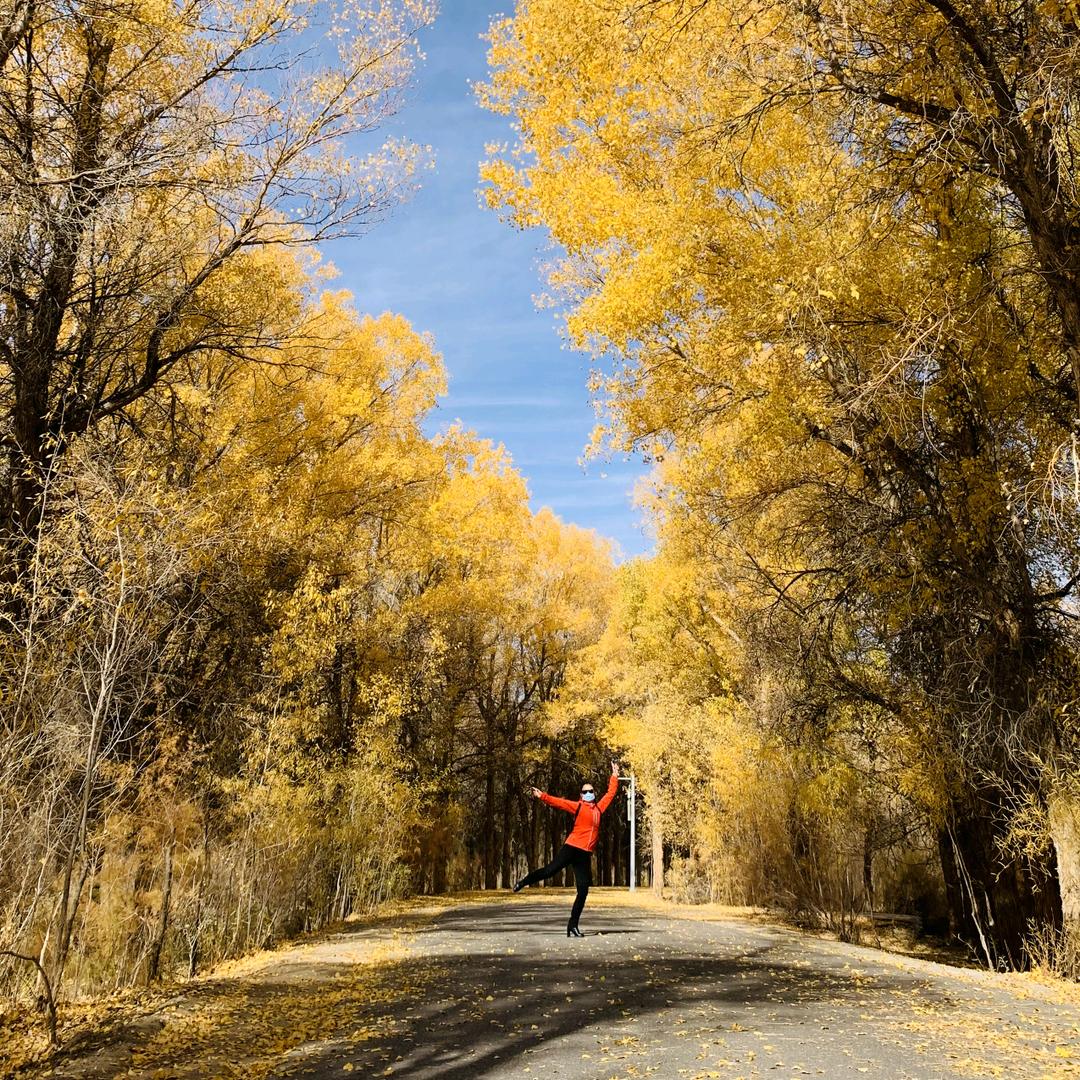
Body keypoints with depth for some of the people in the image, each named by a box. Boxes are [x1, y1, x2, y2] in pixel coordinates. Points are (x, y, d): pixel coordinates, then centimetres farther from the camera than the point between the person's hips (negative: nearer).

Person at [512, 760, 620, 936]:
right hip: (572, 848, -4)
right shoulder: (577, 806, 3)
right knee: (550, 870, -15)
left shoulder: (599, 808, 15)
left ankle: (572, 926, 10)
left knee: (583, 891, 2)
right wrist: (542, 796, -22)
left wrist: (614, 776, 30)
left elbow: (610, 794, 28)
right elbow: (559, 802, -9)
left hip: (586, 854, 4)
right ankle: (525, 881, 14)